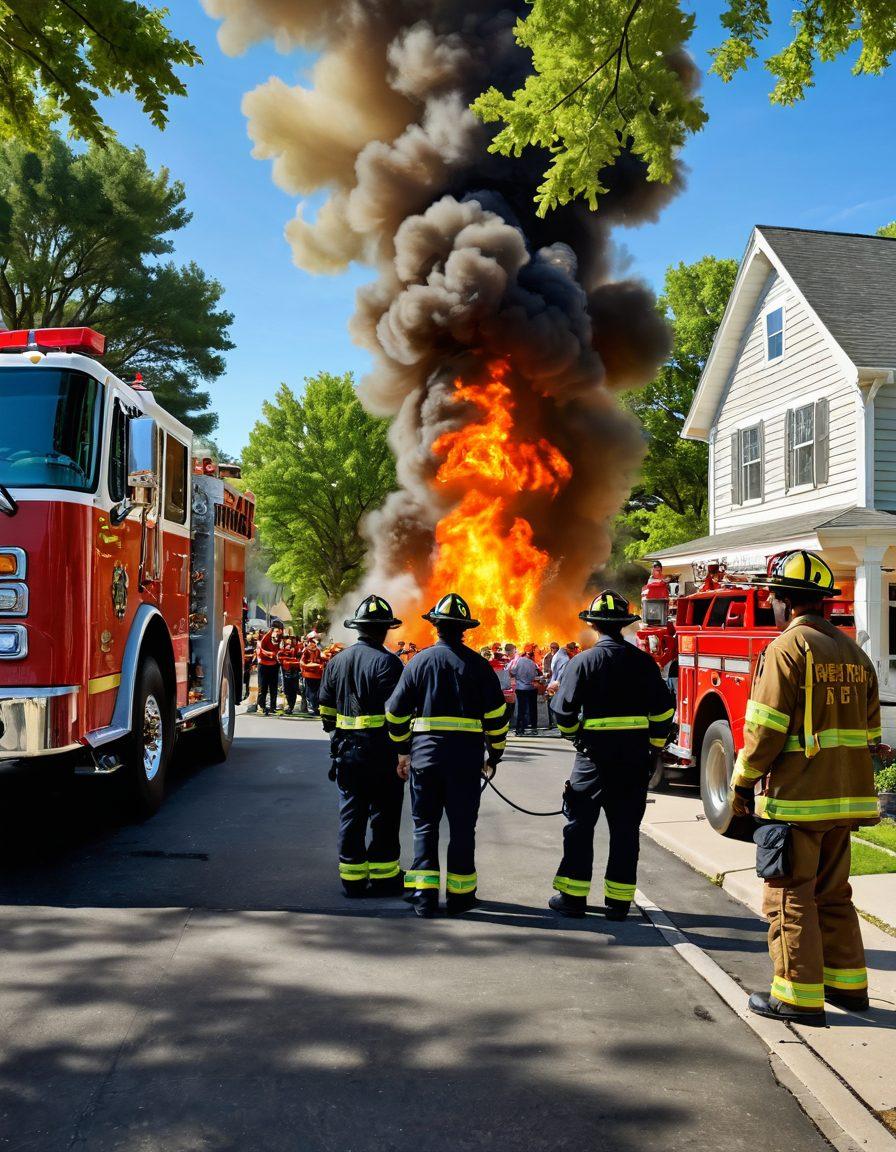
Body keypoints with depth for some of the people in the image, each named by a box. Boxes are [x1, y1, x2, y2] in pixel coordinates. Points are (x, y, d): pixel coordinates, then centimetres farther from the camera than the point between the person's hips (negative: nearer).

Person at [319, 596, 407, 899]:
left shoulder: (336, 661, 9)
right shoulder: (387, 662, -11)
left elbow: (326, 709, 13)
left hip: (346, 749, 6)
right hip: (381, 749, -6)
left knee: (351, 813, 11)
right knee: (384, 814, 5)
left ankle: (352, 877, 16)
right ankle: (383, 876, 11)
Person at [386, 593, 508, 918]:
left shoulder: (419, 662, 4)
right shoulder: (477, 664, 0)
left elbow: (396, 712, 6)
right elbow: (496, 714, 0)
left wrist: (402, 751, 18)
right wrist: (495, 754, 11)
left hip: (425, 752, 1)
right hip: (466, 754, -1)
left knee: (424, 825, 11)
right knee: (462, 826, 9)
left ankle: (424, 894, 8)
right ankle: (459, 894, 16)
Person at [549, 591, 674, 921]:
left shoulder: (583, 661, -7)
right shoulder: (643, 662, 2)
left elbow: (564, 709, -9)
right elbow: (664, 709, 2)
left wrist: (574, 736, 10)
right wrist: (653, 747, 12)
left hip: (596, 754, -3)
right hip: (636, 757, 3)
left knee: (580, 825, 7)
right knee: (626, 828, 10)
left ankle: (573, 896, 10)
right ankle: (619, 901, 14)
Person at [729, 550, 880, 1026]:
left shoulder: (788, 648, -13)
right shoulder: (854, 652, 12)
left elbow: (766, 729, -16)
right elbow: (868, 729, 15)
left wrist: (743, 782, -6)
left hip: (796, 797, -8)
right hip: (848, 795, 8)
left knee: (790, 897, 1)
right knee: (833, 893, 19)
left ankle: (798, 995, 6)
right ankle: (847, 982, 27)